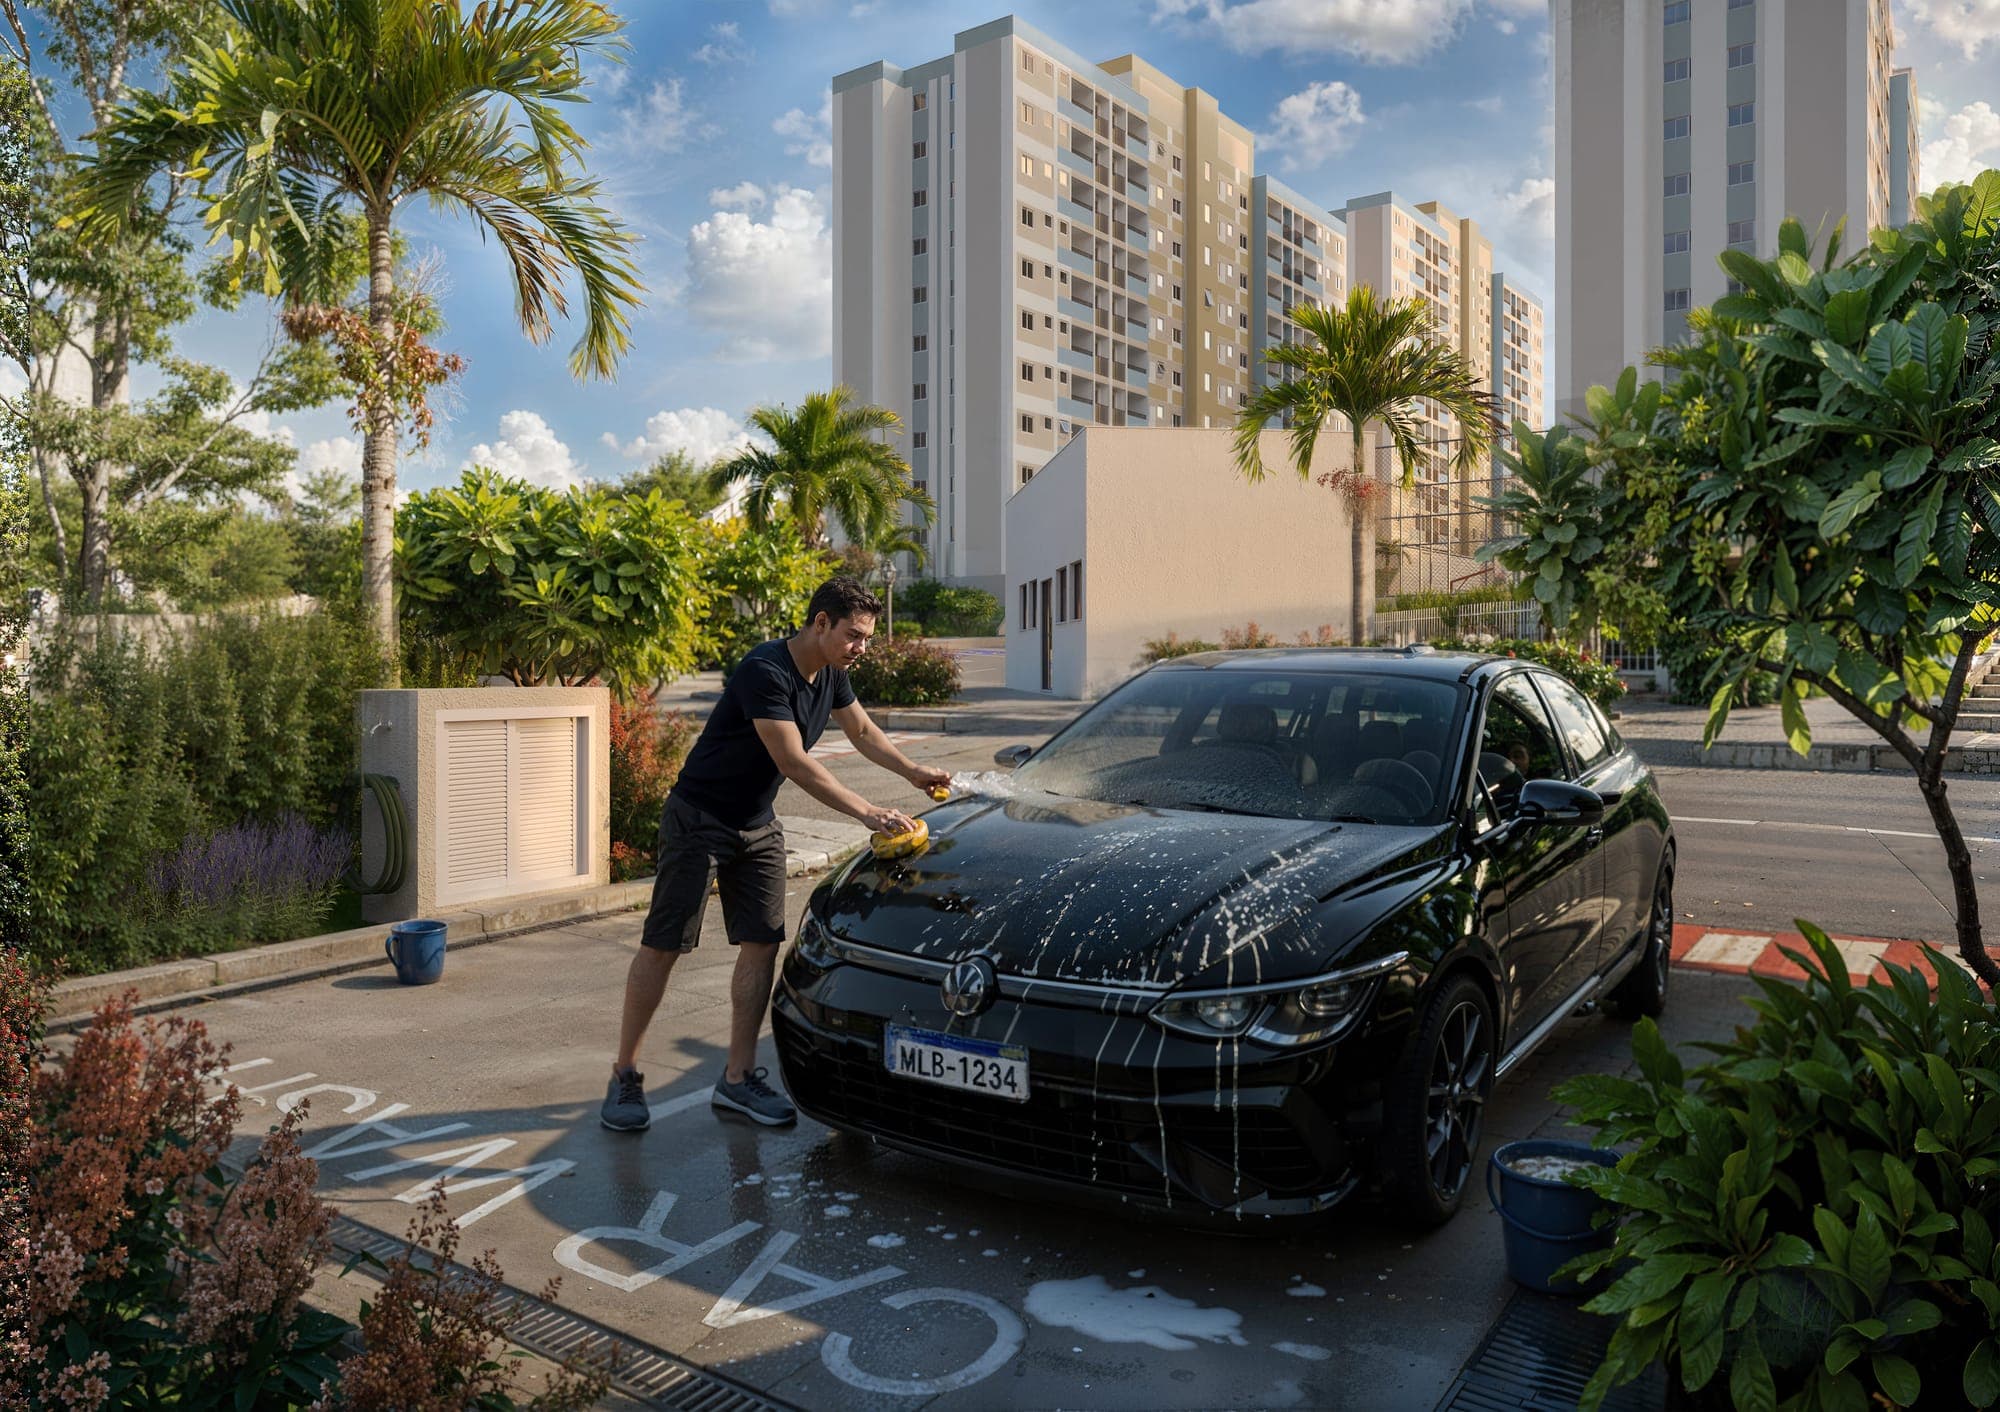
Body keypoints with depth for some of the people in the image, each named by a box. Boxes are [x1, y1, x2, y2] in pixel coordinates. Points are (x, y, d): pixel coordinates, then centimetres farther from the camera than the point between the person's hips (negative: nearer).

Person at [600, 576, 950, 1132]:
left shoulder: (830, 675, 1)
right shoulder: (765, 672, -26)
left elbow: (863, 730, 19)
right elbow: (794, 763, -30)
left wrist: (912, 770, 5)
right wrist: (866, 812, -32)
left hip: (757, 826, 8)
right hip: (699, 819, -8)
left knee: (762, 943, 1)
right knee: (663, 945, -2)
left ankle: (738, 1078, 9)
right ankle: (625, 1075, 10)